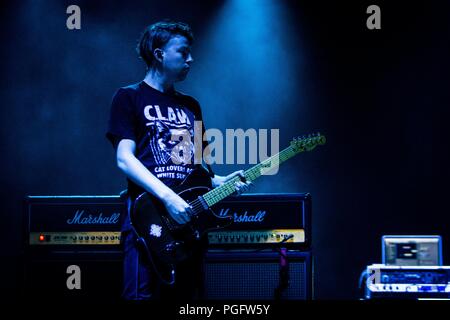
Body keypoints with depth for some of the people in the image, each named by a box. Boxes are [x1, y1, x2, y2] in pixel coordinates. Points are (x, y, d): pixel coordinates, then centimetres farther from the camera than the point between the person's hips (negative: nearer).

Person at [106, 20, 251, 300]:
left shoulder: (190, 106, 23)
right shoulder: (130, 97, 4)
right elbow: (124, 159, -7)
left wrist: (221, 182, 3)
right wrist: (167, 197, -19)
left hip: (188, 218, 6)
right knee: (143, 296, -15)